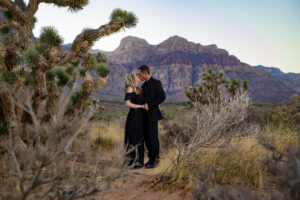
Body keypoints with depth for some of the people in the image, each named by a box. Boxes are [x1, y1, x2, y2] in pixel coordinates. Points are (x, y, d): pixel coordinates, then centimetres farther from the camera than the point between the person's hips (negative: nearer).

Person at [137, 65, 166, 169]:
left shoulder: (156, 83, -9)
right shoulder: (144, 85, 16)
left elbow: (162, 96, -16)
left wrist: (149, 105, -18)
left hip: (152, 114, -8)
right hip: (145, 115, 8)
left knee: (153, 137, -4)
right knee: (147, 137, 9)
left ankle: (154, 160, 5)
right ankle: (153, 158, 19)